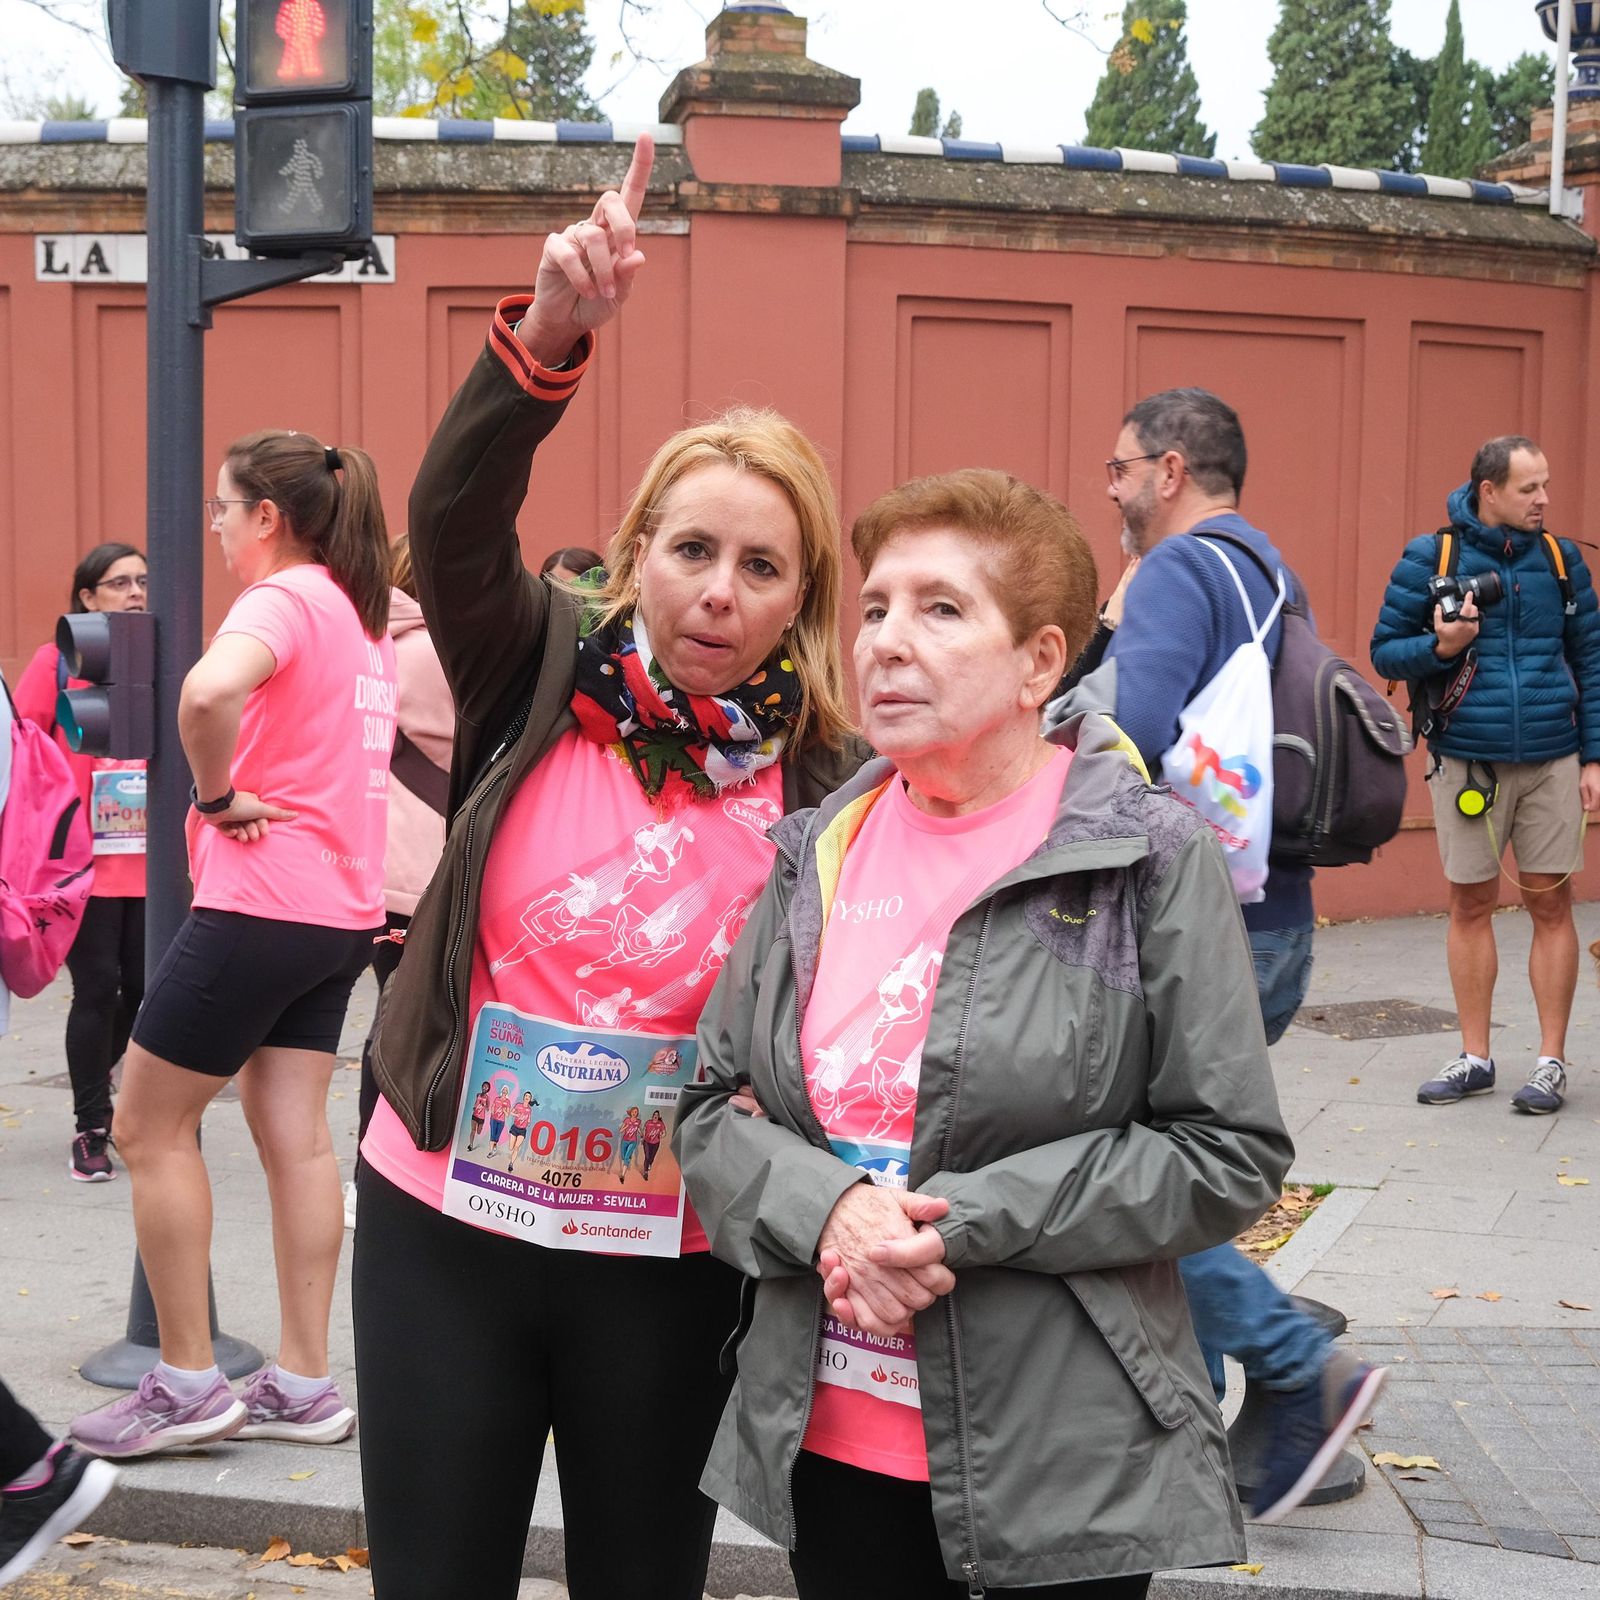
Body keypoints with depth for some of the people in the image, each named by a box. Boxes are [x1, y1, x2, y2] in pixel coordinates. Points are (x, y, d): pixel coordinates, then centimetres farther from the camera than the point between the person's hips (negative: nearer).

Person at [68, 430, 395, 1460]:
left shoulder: (282, 599, -13)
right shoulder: (365, 616, 15)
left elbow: (209, 691, -35)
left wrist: (217, 796, -18)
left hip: (263, 904, -9)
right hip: (343, 909, 9)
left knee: (148, 1124, 2)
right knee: (295, 1133, 9)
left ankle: (187, 1383, 6)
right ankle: (304, 1385, 12)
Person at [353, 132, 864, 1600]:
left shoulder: (827, 786, -7)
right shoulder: (544, 678, -5)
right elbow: (456, 516, -23)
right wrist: (550, 330, -38)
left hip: (667, 1265, -1)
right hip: (442, 1224, 1)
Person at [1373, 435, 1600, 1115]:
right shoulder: (1430, 558, -2)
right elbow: (1385, 651, 1)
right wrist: (1441, 647, -18)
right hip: (1466, 763, -1)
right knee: (1471, 905, 7)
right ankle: (1474, 1059, 17)